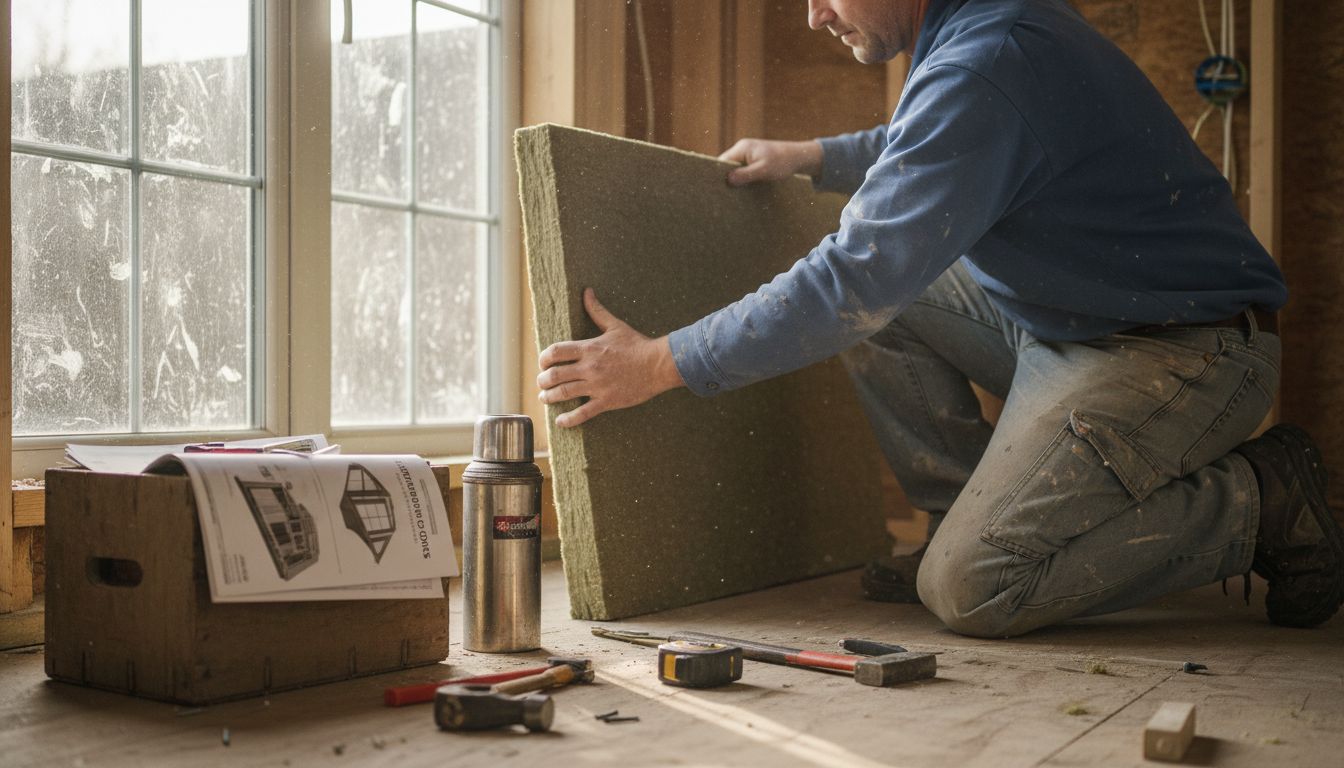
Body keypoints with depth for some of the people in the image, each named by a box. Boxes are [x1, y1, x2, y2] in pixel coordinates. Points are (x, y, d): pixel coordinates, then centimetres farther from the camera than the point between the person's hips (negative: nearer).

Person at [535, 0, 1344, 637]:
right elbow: (938, 147, 32)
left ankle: (1262, 501, -2)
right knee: (885, 298, 9)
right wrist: (811, 157, 28)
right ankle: (982, 514, 12)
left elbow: (857, 280, -27)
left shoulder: (983, 65, -24)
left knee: (971, 589, -15)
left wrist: (661, 363, -20)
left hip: (1178, 355, -10)